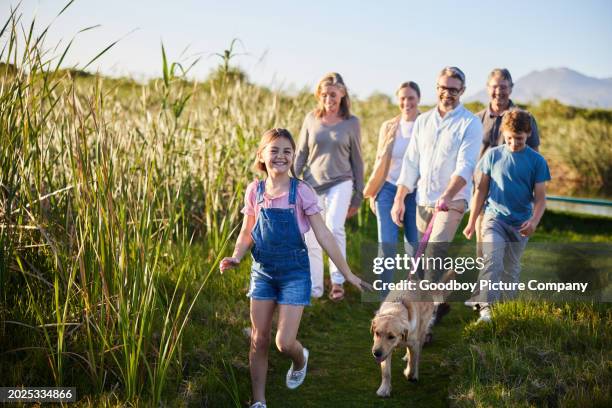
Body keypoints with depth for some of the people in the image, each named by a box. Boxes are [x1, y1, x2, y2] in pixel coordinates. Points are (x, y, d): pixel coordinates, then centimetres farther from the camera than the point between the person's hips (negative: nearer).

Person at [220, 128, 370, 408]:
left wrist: (347, 274, -10)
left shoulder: (301, 191, -10)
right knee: (259, 340, 6)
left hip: (294, 272, -3)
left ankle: (300, 359, 30)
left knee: (285, 342, -7)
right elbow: (247, 233, 9)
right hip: (262, 271, 3)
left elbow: (323, 235, -9)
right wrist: (235, 259, -11)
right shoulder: (254, 191, -2)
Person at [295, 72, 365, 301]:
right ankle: (314, 288, 17)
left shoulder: (351, 123, 1)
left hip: (340, 183, -2)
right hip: (312, 183, 2)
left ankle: (337, 281, -16)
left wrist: (358, 196, 7)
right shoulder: (311, 119, 5)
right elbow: (300, 154, 10)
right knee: (311, 239, 4)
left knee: (334, 227, -25)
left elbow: (357, 160, 7)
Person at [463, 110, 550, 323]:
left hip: (520, 224, 1)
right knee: (492, 261, -20)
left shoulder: (537, 161, -2)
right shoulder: (493, 155, 0)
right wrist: (472, 221, 7)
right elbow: (481, 189, 7)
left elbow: (540, 197, -1)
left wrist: (534, 220, -19)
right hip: (494, 217, -1)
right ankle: (486, 309, -24)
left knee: (511, 269, 11)